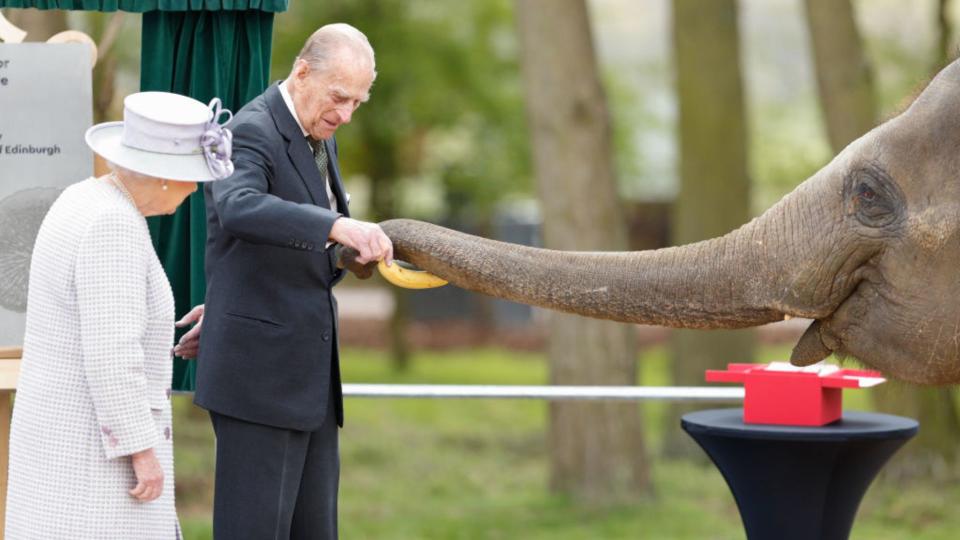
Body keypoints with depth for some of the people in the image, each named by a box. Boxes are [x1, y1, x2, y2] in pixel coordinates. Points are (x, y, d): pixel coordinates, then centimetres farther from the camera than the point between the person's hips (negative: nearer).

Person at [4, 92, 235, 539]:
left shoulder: (86, 204, 8)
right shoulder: (113, 226, -23)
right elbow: (111, 354, -26)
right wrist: (142, 449, -22)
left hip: (73, 428, 10)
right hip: (96, 444, -10)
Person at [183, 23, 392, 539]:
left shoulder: (318, 137, 14)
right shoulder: (250, 133, -15)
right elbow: (240, 210, -38)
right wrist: (338, 225, -49)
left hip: (307, 374, 9)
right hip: (258, 370, -9)